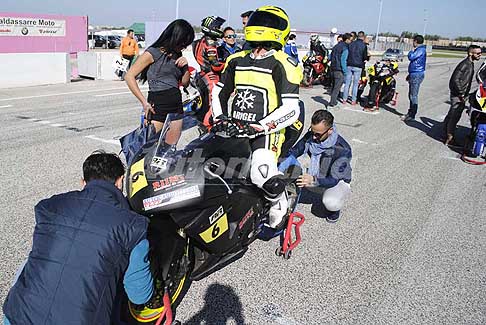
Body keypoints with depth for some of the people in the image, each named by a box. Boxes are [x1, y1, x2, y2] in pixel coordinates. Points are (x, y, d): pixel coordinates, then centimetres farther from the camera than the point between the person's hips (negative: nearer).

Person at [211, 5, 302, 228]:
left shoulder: (283, 65, -6)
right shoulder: (237, 60, 14)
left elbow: (291, 110, -15)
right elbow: (219, 92, 24)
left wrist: (259, 127, -23)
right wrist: (220, 118, 8)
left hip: (266, 131, -7)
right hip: (235, 128, 7)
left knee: (263, 175, -29)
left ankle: (279, 204, 5)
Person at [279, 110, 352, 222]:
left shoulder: (342, 149, -30)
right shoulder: (310, 136, -16)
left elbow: (334, 179, -31)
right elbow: (293, 152, -8)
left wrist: (313, 180, -50)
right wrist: (281, 168, -30)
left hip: (338, 181, -4)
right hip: (314, 176, 4)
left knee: (331, 203, -36)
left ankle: (334, 206, 1)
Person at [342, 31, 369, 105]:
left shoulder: (351, 43, 4)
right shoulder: (364, 45, -6)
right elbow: (365, 57, -4)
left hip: (349, 65, 3)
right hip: (358, 66, -3)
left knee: (347, 82, 8)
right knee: (355, 84, 3)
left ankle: (344, 99, 10)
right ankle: (353, 100, 5)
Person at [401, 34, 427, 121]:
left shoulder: (421, 50, -13)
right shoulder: (418, 50, 18)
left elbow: (411, 57, -25)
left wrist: (411, 52, -2)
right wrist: (410, 74, 27)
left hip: (417, 75, -10)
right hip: (414, 75, 10)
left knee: (413, 96, -9)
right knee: (411, 95, 15)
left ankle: (412, 115, -6)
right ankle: (410, 113, 23)